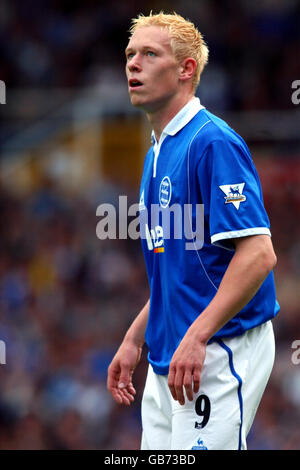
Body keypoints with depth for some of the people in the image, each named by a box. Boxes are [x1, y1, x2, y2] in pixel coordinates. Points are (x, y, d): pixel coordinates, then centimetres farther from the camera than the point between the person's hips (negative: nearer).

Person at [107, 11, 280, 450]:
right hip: (167, 357, 9)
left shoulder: (213, 142, -14)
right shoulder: (158, 154, 17)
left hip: (220, 353, -9)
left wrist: (196, 337, -24)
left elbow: (259, 254, -21)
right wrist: (134, 339, 19)